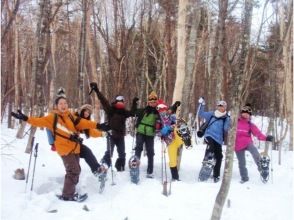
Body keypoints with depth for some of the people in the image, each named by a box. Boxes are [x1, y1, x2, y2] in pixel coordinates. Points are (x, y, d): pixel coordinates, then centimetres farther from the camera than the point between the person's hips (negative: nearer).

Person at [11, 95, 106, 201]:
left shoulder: (70, 116, 9)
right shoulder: (53, 117, -6)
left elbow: (81, 123, 7)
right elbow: (41, 121, -16)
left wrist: (97, 125, 1)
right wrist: (26, 118, -29)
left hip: (75, 147, 7)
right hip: (65, 148, -7)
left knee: (75, 170, 17)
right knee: (73, 171, -8)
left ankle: (70, 191, 34)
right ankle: (67, 195, 5)